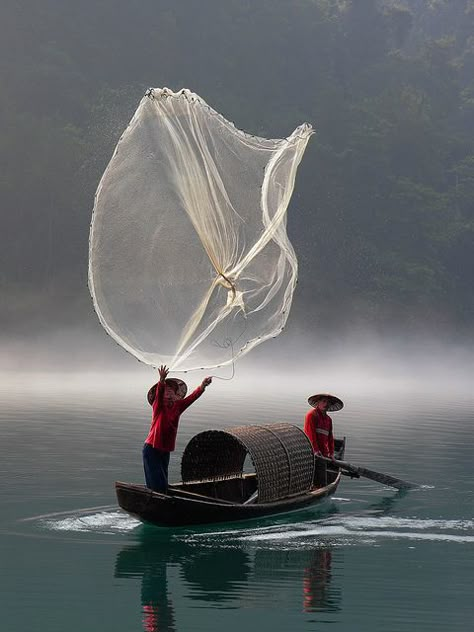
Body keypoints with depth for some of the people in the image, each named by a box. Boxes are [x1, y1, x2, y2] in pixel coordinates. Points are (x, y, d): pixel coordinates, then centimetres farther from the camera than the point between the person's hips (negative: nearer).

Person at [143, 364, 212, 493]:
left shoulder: (178, 406, 5)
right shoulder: (159, 406, -8)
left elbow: (192, 397, -8)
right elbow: (158, 393, -28)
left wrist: (202, 386, -25)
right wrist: (162, 380, -48)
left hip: (165, 450, 6)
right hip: (152, 449, -6)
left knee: (163, 484, 9)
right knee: (156, 483, -12)